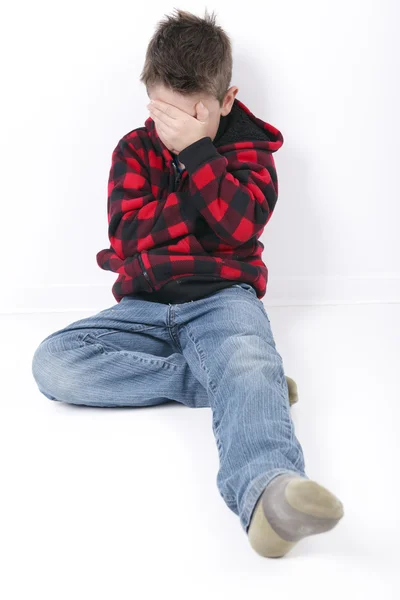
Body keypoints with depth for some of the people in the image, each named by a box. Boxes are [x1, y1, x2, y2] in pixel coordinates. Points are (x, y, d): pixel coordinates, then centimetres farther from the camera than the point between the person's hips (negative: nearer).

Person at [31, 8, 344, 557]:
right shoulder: (134, 150, 12)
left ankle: (266, 491, -69)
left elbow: (241, 226, -9)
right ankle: (212, 380, -27)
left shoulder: (248, 147, 10)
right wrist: (199, 204, -5)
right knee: (51, 362, -25)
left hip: (222, 296, -2)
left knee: (251, 364, -39)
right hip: (145, 305, 3)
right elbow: (127, 237, -3)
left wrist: (196, 150, -12)